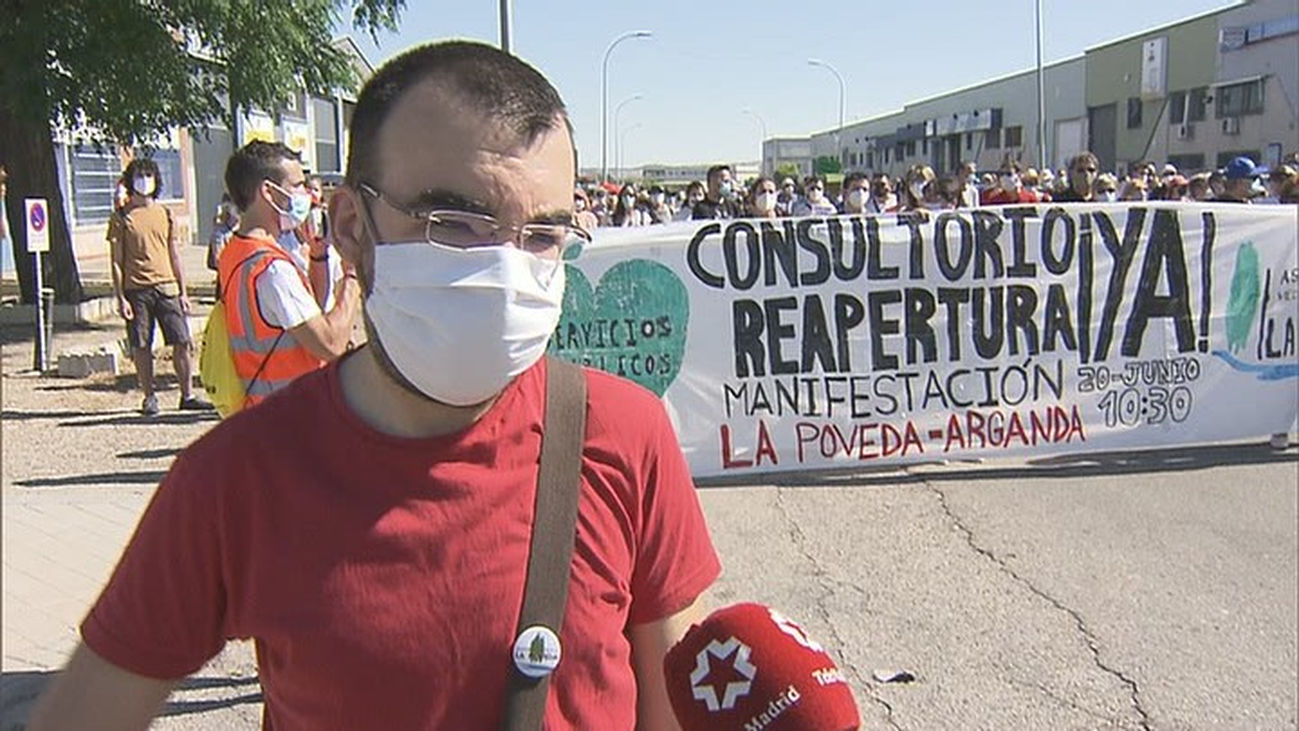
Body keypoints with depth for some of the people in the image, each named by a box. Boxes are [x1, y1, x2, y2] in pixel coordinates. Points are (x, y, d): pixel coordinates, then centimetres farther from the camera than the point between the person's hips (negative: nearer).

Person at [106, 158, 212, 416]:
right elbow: (116, 262, 1)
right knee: (141, 346, 2)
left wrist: (183, 291, 12)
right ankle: (149, 397, 13)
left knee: (183, 342, -2)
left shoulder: (165, 214, 13)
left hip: (167, 287, 3)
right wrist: (120, 298, -6)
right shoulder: (121, 217, 2)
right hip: (137, 290, -3)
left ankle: (187, 395, 7)